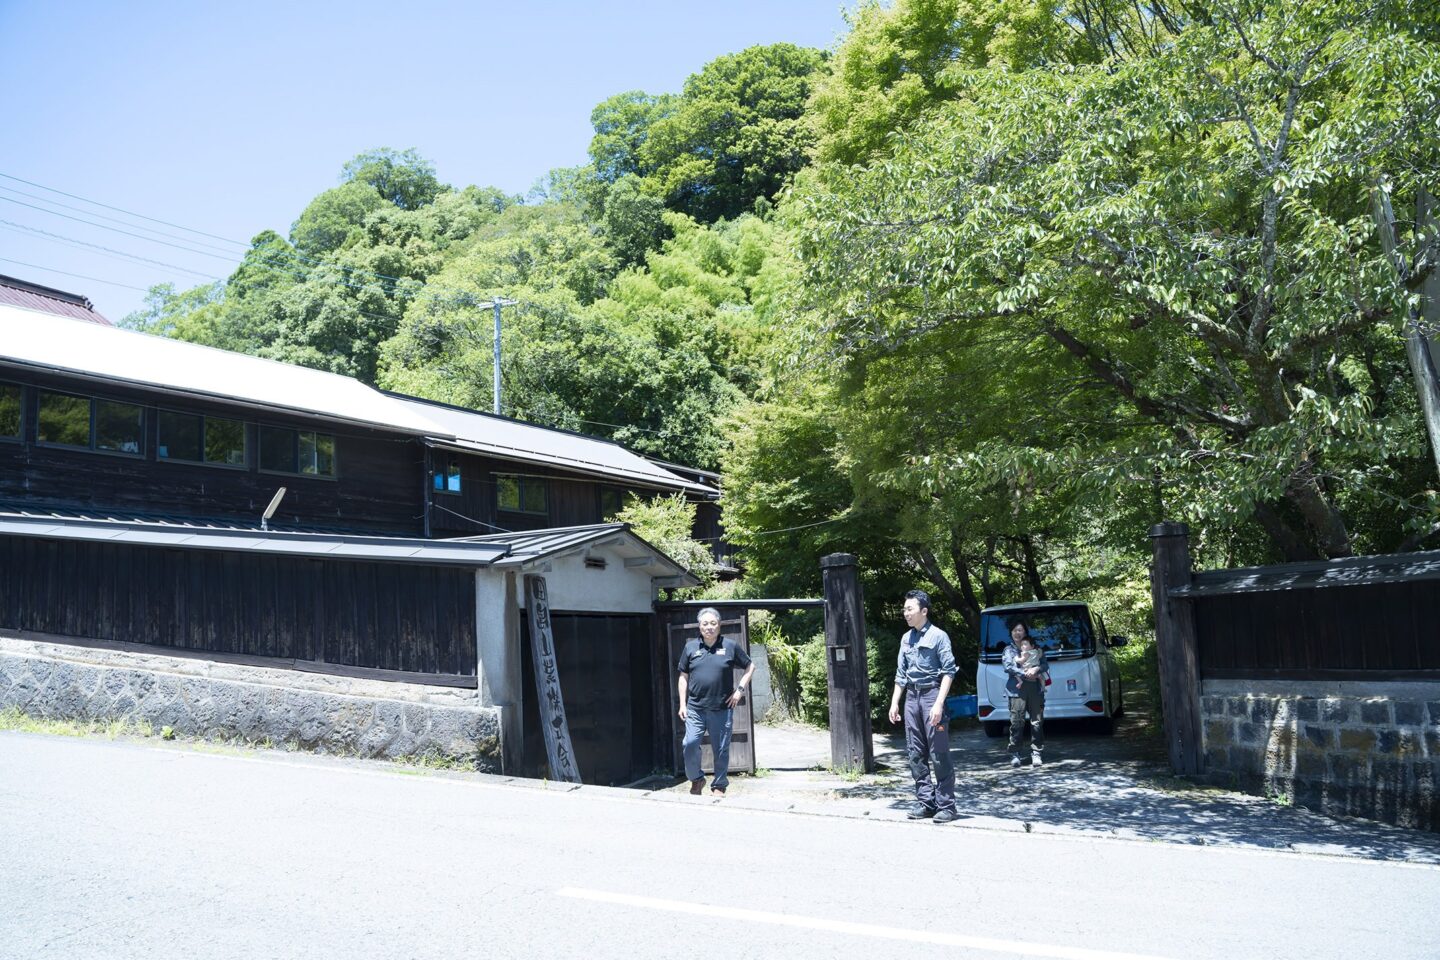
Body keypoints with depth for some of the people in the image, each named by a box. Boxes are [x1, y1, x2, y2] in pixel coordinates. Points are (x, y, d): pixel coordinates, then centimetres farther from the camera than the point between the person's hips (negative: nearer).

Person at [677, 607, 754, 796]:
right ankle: (696, 779, 15)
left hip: (722, 709, -1)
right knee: (690, 745, -9)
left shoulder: (730, 646, 1)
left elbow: (750, 667, 11)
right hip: (695, 708, 1)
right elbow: (683, 677, 11)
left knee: (721, 750, 6)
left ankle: (719, 786, 22)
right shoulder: (690, 647, 6)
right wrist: (682, 704, 5)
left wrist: (740, 690, 1)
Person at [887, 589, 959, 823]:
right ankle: (925, 801, 15)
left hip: (931, 694, -7)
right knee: (915, 753, 7)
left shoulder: (938, 636, -6)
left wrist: (939, 703, -17)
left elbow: (949, 671, -10)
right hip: (912, 696, 7)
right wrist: (894, 702, 13)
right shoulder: (906, 639, 14)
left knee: (939, 754, -6)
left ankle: (946, 805, -1)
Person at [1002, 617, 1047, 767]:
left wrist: (1037, 669, -12)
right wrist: (1025, 674, -15)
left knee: (1037, 721, -1)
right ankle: (1014, 754, -3)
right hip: (1017, 689, -2)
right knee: (1016, 722, -7)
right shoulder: (1008, 650, 12)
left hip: (1036, 688, 2)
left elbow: (1045, 664, 10)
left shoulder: (1036, 648, 18)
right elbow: (1008, 666, -4)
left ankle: (1036, 753, 4)